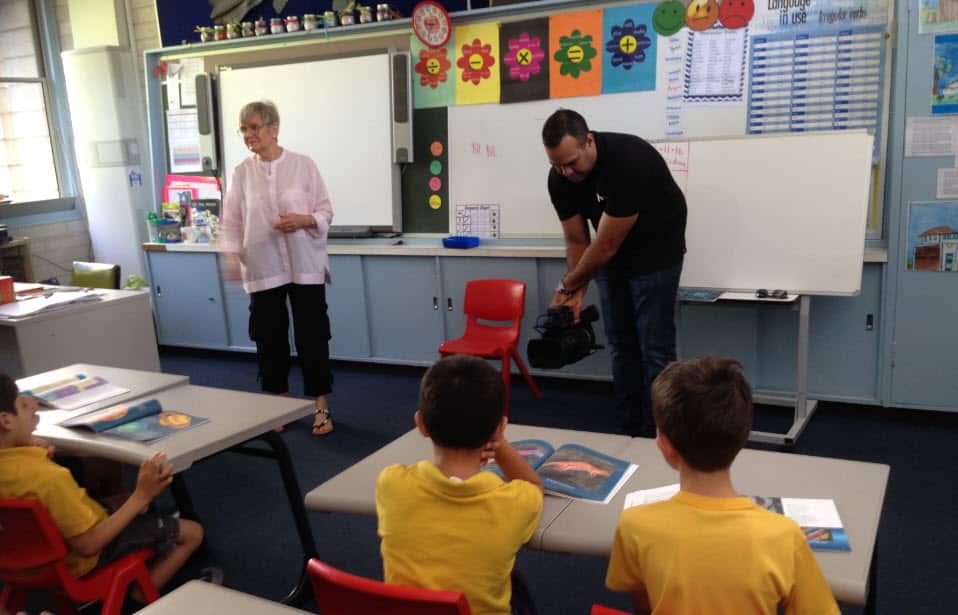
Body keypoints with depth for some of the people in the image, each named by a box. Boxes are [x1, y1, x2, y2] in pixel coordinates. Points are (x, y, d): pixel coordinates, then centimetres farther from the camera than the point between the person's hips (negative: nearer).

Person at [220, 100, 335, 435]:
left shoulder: (303, 165, -2)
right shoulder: (242, 172, 3)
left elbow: (326, 212, 2)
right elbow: (232, 222, 4)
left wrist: (304, 220, -17)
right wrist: (231, 255, -11)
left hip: (304, 265, -2)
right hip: (262, 267, 2)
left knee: (312, 337, 2)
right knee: (269, 339, 10)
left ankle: (321, 407, 15)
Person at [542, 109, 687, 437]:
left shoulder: (629, 162, -35)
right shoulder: (559, 179, -14)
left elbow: (606, 245, -29)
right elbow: (577, 240, -4)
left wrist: (567, 286, -15)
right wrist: (577, 293, -13)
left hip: (655, 252, -6)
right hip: (612, 254, 6)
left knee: (654, 349, -6)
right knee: (621, 346, 8)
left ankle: (656, 436, 3)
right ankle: (629, 431, 18)